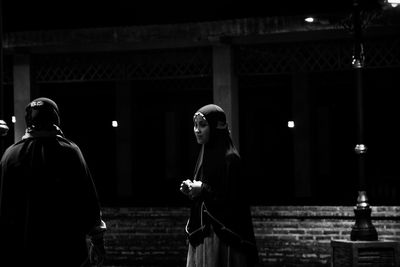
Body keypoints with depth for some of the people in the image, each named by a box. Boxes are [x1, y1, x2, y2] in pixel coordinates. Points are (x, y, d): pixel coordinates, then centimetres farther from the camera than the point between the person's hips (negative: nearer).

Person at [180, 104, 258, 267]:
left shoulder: (230, 158, -13)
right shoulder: (205, 154, 13)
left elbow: (234, 200, -16)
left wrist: (203, 190, -17)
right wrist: (191, 190, 0)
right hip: (202, 232, 8)